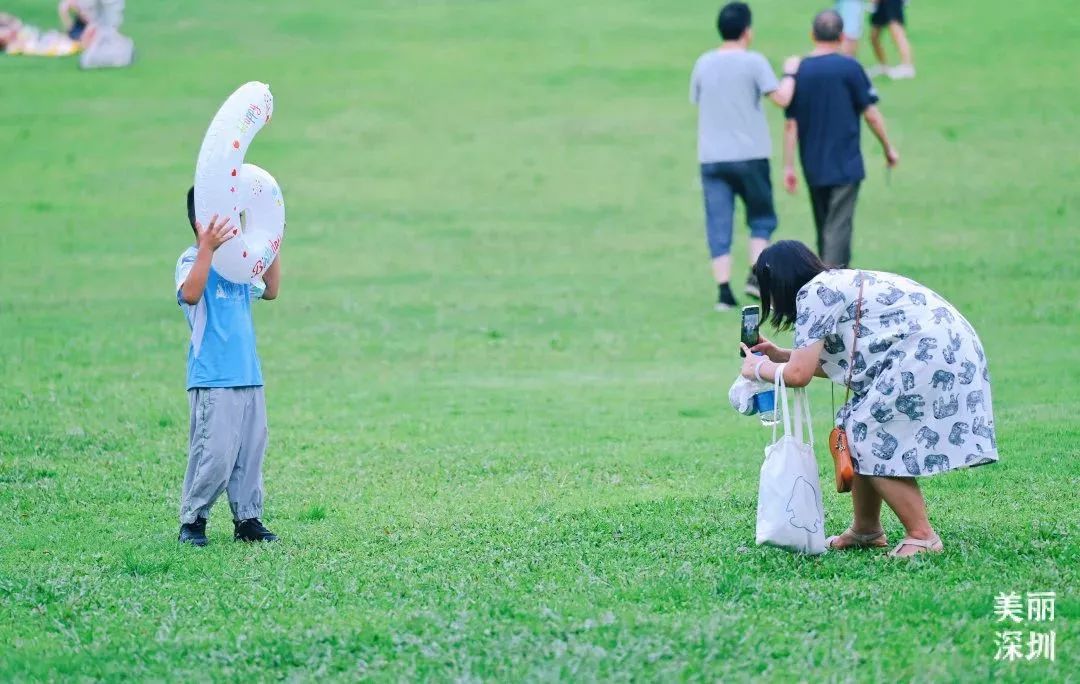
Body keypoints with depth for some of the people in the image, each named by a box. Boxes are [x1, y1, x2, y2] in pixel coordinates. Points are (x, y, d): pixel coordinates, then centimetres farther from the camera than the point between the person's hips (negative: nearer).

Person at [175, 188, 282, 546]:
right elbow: (190, 294, -28)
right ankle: (192, 520, 3)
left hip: (249, 376, 8)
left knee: (250, 450, 9)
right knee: (215, 454, -9)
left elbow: (270, 291, 26)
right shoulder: (192, 260, -8)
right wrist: (207, 247, -36)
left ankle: (247, 520, 16)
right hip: (212, 379, -8)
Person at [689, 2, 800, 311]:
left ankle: (724, 289, -3)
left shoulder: (703, 64, 4)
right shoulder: (754, 62, -8)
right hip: (749, 156, -3)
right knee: (761, 218, 14)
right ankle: (756, 276, -1)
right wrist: (790, 73, 4)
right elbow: (782, 98, -12)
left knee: (718, 225, 3)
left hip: (711, 157, 3)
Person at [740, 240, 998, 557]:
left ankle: (922, 536, -6)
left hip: (932, 353, -10)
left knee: (869, 438, -7)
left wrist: (759, 368, 8)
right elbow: (834, 363, 22)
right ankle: (866, 530, 23)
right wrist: (777, 354, 26)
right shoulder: (838, 284, 20)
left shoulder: (815, 294, -8)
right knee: (855, 430, 14)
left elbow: (798, 374, -10)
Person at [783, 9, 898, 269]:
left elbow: (790, 124, 1)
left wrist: (788, 166, 4)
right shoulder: (849, 68, -9)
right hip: (846, 166, -4)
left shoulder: (798, 71, 2)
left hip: (813, 167, 4)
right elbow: (871, 113, -5)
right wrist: (888, 147, 8)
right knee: (838, 227, -6)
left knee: (823, 226, 17)